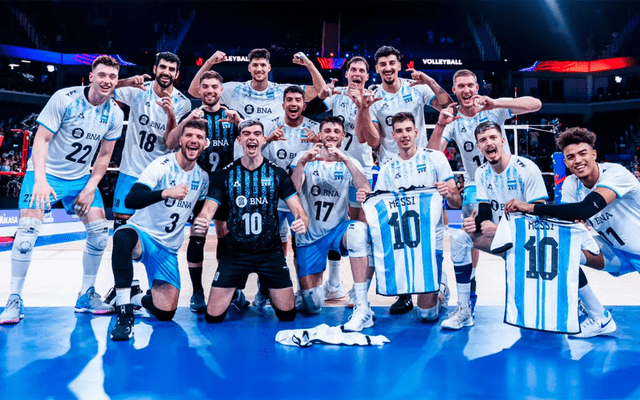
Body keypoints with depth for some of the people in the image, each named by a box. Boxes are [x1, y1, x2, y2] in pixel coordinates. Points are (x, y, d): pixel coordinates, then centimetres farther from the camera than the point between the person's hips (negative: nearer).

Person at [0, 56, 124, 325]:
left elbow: (104, 155, 2)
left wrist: (90, 188, -7)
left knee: (100, 231, -3)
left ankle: (86, 295, 13)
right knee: (28, 228, -17)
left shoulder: (115, 114, -4)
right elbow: (41, 139, -17)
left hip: (80, 177, 4)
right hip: (45, 173, -4)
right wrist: (40, 179, -28)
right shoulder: (64, 98, -17)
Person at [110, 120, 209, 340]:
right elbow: (130, 200, -28)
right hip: (142, 234, -4)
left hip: (168, 249, 5)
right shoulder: (162, 165, -13)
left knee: (165, 313, -4)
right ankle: (124, 314, -33)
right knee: (123, 237, -43)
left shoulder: (202, 177, 5)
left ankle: (135, 297, 30)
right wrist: (166, 192, -40)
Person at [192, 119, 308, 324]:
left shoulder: (277, 173, -2)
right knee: (213, 317, 1)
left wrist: (302, 221, -29)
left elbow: (298, 210, -4)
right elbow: (207, 210, -6)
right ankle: (235, 294, 33)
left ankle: (268, 295, 37)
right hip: (235, 252, 0)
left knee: (287, 314, 4)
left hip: (271, 251, 0)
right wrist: (201, 222, -30)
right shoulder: (225, 174, -1)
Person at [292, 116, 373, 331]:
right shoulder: (305, 159, 0)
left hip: (337, 229, 0)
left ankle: (362, 308, -33)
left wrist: (345, 160, -30)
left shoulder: (349, 163, 0)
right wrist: (301, 164, -31)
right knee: (313, 307, -4)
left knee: (359, 230, -38)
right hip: (309, 235, 0)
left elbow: (367, 192, -19)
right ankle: (308, 289, 35)